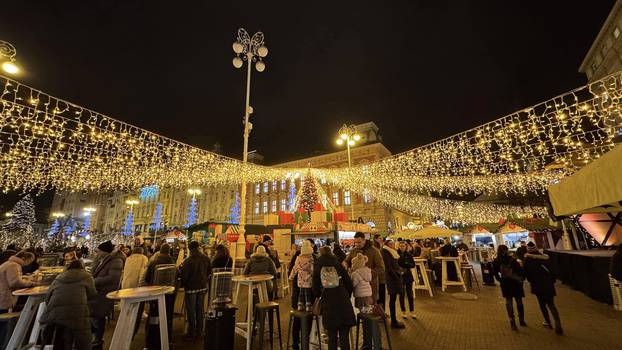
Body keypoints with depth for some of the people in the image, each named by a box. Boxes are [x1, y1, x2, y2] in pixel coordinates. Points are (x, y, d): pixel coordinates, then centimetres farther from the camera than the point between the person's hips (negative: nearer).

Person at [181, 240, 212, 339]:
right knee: (200, 309, 16)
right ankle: (199, 331, 26)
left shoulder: (188, 261, -21)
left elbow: (184, 276, -14)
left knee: (191, 311, 10)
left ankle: (192, 332, 20)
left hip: (191, 288, -5)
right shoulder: (206, 258, -5)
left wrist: (183, 284, 5)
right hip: (202, 287, 5)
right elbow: (209, 272, 5)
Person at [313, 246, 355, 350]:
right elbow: (349, 284, 6)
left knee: (332, 337, 11)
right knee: (344, 336, 8)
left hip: (328, 305, 0)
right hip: (343, 303, 0)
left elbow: (315, 289, 6)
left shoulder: (318, 268, 6)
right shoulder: (338, 265, 6)